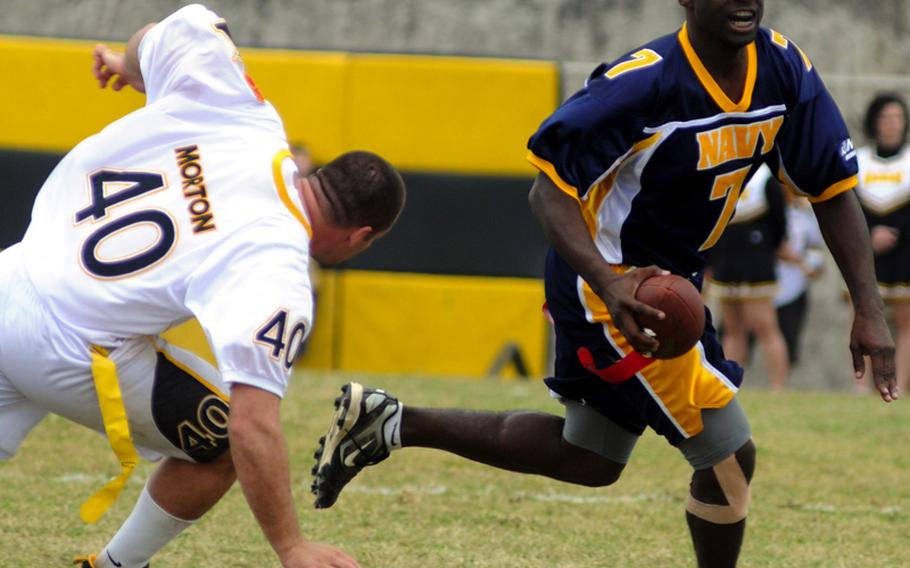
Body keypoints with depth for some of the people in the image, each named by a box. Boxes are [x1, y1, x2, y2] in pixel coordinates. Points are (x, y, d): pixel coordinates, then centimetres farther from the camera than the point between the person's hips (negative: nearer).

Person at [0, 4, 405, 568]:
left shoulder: (231, 102, 0)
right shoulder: (277, 278, -17)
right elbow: (253, 424, -25)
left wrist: (129, 64, 42)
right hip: (67, 349, -7)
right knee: (226, 441, 11)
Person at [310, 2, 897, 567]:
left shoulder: (783, 68, -8)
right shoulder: (643, 82, -28)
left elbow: (834, 190, -1)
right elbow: (551, 189, -24)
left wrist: (869, 309, -10)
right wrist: (608, 283, -40)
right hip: (608, 286, -8)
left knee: (589, 461, 21)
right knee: (730, 455, -8)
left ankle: (391, 424, 26)